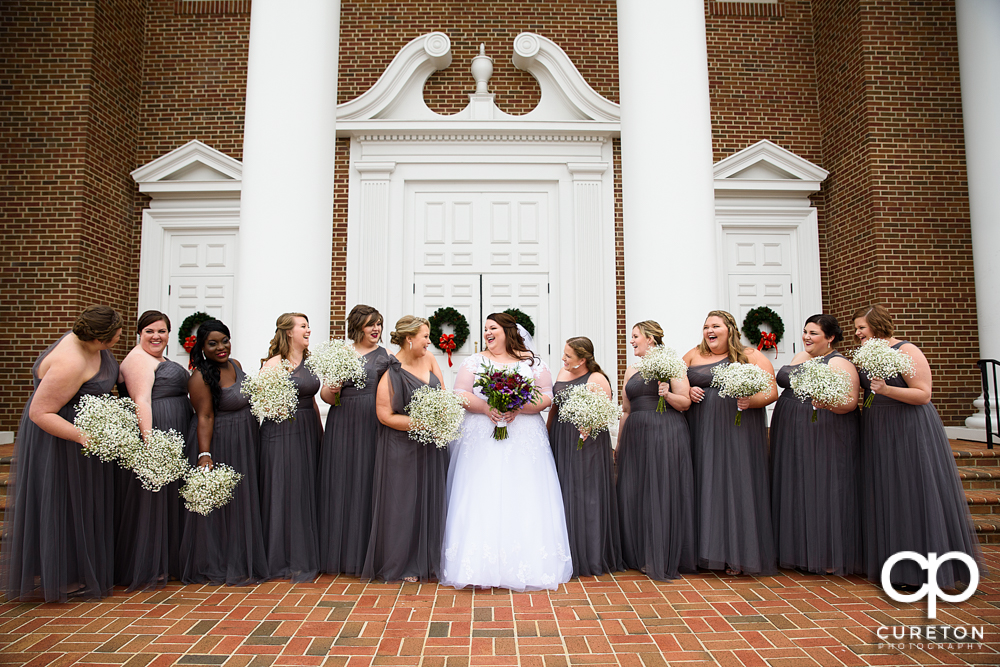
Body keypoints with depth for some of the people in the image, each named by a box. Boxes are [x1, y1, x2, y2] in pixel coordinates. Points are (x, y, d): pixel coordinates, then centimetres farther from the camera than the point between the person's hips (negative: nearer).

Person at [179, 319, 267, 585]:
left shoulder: (235, 364, 5)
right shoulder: (201, 378, -17)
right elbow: (205, 417, -20)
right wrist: (204, 455, -24)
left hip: (244, 443, 8)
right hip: (218, 443, -8)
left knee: (243, 501, 14)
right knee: (217, 503, 3)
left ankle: (240, 562, 28)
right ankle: (214, 566, 18)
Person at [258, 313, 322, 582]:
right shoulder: (274, 363, -7)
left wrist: (321, 433, 17)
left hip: (309, 432, 7)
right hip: (282, 432, -6)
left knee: (307, 493, 10)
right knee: (283, 493, 0)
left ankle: (305, 558, 21)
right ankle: (282, 560, 14)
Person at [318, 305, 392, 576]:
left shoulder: (386, 356, 7)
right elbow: (326, 395, 8)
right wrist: (333, 389, -12)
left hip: (373, 428, -1)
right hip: (343, 427, 2)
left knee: (368, 485, 1)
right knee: (340, 484, 5)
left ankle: (365, 555, 13)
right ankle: (338, 554, 18)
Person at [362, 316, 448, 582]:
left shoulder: (429, 360, 3)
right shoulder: (391, 372, -15)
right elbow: (386, 416, -15)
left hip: (432, 443, 6)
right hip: (402, 447, -6)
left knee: (430, 499, 11)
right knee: (404, 502, 3)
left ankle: (428, 561, 24)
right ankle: (402, 564, 18)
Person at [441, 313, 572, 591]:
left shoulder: (532, 362, 7)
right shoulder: (474, 362, 11)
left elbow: (546, 397, 1)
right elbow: (460, 395, 3)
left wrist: (519, 408, -15)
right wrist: (485, 407, -14)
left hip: (524, 438, 0)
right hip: (482, 439, 1)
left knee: (523, 498, -2)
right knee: (482, 497, -6)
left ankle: (527, 566, 6)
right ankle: (482, 564, -1)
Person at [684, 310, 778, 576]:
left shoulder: (752, 357, 4)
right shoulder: (692, 356, 12)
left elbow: (772, 392, 0)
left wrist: (751, 401, -19)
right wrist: (687, 392, -4)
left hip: (739, 432, -2)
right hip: (702, 434, 3)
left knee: (738, 486, -2)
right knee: (707, 487, 3)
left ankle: (739, 555, 8)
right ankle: (709, 551, 13)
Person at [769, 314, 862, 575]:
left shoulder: (840, 364, -8)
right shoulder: (799, 357, 14)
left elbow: (851, 401, -16)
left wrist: (829, 404, -34)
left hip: (825, 434, -7)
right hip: (792, 435, 8)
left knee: (824, 490, -3)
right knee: (796, 489, 10)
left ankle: (829, 556, 8)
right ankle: (799, 551, 21)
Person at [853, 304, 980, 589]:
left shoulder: (906, 351, -11)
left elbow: (924, 394, -17)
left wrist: (886, 389, -28)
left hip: (909, 432, -8)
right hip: (878, 434, 8)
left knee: (914, 494, -1)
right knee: (886, 497, 11)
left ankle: (923, 569, 10)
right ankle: (895, 565, 22)